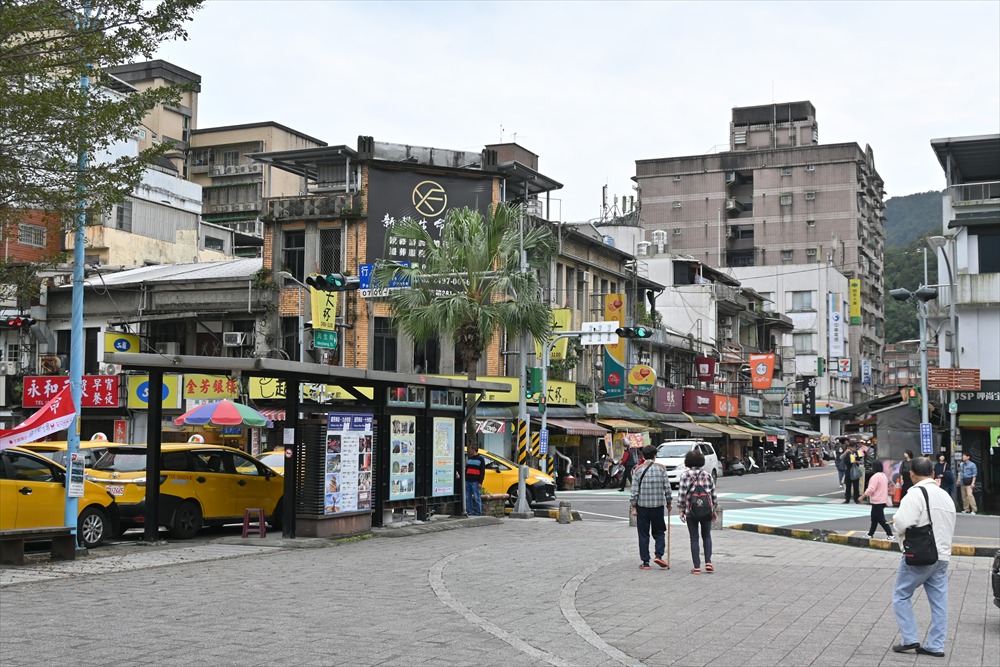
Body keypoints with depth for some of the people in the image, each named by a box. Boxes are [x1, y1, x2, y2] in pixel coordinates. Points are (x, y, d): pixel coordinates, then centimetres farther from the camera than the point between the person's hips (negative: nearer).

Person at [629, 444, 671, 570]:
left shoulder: (638, 469, -2)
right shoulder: (661, 468, -1)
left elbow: (634, 489, -5)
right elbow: (667, 487, 0)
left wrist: (633, 506, 0)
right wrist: (669, 502, 12)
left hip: (642, 505, 0)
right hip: (658, 505, 0)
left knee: (643, 534, 6)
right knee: (659, 532, 14)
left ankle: (645, 562, 5)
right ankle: (658, 555, -5)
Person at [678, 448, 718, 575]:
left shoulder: (685, 475, -5)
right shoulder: (707, 475, 4)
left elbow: (681, 494, -8)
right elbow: (714, 494, 6)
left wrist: (680, 510, -1)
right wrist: (714, 510, 15)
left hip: (691, 511, -2)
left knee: (694, 539, 4)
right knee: (707, 536, 16)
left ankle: (697, 567, 1)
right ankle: (708, 563, 4)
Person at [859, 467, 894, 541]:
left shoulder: (876, 476, -19)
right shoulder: (884, 475, 11)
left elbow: (870, 490, -21)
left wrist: (862, 496, -12)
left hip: (877, 502, -10)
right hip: (882, 501, 10)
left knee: (881, 520, -4)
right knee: (874, 518, 17)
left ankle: (890, 535, -5)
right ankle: (870, 534, 25)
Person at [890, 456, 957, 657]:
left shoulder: (916, 494, -13)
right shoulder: (946, 496, 14)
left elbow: (903, 523, -23)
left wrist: (895, 521, -2)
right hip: (942, 556, 7)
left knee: (901, 596, 6)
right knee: (939, 601, 9)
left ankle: (910, 639, 2)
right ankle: (935, 645, 13)